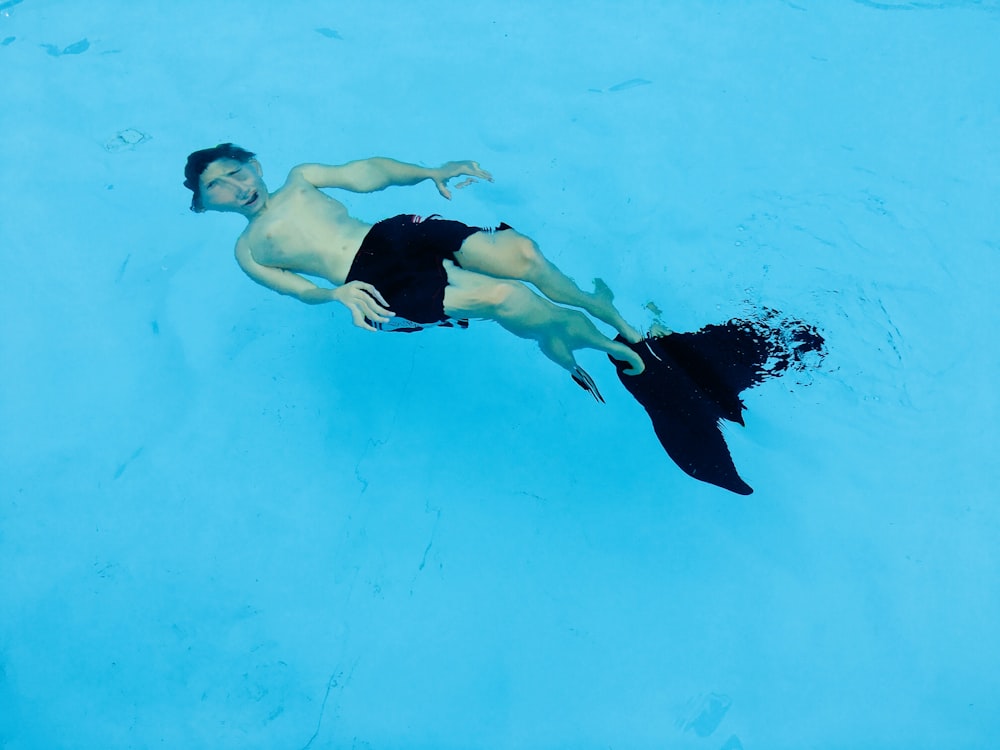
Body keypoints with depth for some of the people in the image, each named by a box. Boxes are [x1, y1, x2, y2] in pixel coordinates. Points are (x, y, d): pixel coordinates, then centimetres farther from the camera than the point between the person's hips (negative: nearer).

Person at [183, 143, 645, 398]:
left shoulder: (300, 179, 25)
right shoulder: (248, 250, 15)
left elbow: (364, 175, 14)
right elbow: (298, 288, 0)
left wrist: (429, 173, -3)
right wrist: (337, 293, -24)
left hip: (395, 234, 5)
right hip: (371, 283, -5)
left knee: (521, 251, -17)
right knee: (502, 297, -25)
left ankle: (624, 325, 0)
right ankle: (603, 341, -3)